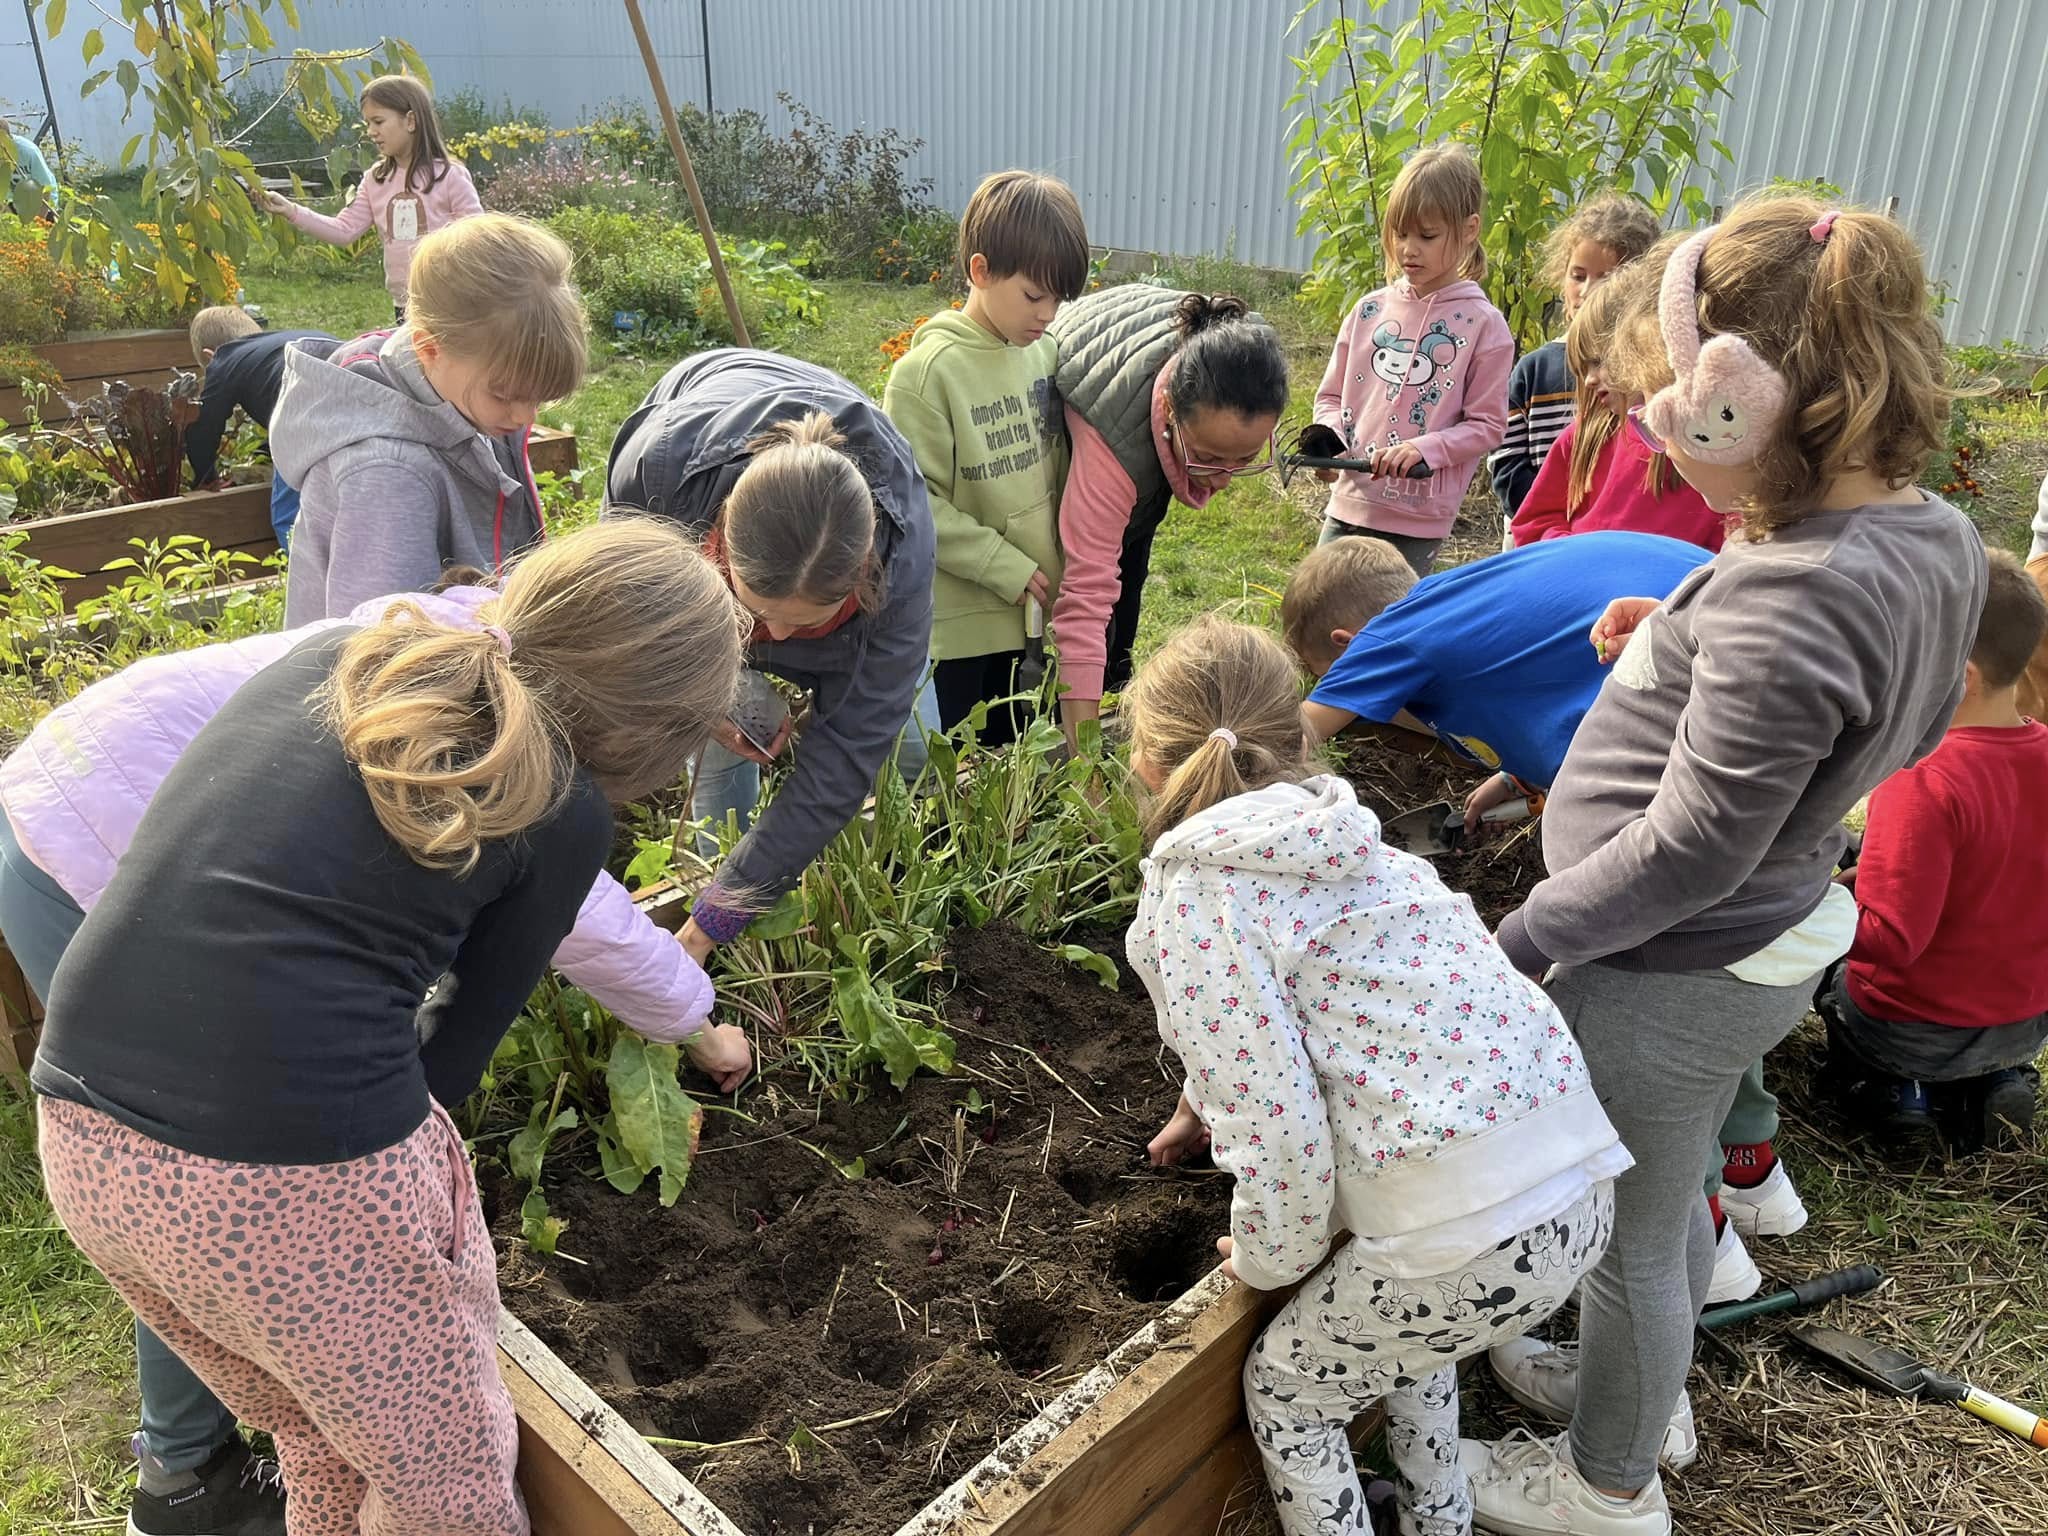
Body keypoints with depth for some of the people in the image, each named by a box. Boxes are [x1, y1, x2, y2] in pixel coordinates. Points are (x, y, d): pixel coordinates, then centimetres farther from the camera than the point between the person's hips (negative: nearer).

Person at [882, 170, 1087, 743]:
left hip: (1033, 611, 6)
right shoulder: (928, 369, -15)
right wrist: (1004, 566, -17)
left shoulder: (1045, 352, 3)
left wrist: (1058, 566, 6)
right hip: (960, 624, -6)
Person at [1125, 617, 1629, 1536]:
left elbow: (1278, 1134, -17)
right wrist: (1201, 1103, 51)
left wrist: (1268, 1262, 5)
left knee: (1286, 1391, 20)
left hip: (1470, 1239, -8)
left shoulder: (1193, 897, -12)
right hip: (1582, 1183, 8)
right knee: (1403, 1328, 37)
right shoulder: (1326, 833, 14)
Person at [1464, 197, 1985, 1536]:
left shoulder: (1785, 595, -33)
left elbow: (1687, 857, -29)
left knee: (1629, 1230, 14)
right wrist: (1684, 647, 3)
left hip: (1669, 975, -9)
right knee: (1669, 1193, 29)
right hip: (1777, 938, 9)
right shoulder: (1937, 535, -4)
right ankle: (1645, 1389, 55)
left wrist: (1525, 939, -17)